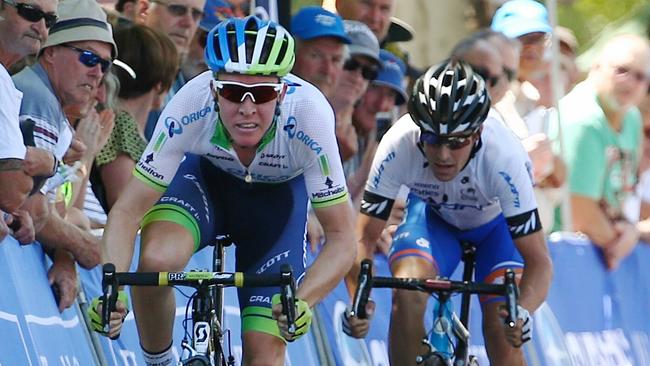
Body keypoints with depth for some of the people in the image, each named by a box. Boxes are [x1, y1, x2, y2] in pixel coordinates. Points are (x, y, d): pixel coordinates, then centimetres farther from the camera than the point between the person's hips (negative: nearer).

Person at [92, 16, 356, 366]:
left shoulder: (308, 114, -36)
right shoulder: (191, 106, -35)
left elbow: (341, 238, -30)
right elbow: (128, 210, -29)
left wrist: (302, 301, -49)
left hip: (277, 196, 0)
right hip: (207, 177, 0)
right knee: (156, 261, -31)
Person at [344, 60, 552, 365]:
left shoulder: (503, 156, -38)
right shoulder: (398, 146, -35)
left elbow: (538, 260, -35)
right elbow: (364, 236, -29)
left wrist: (522, 311, -55)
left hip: (497, 221, -1)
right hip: (434, 214, 1)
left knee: (502, 333, -18)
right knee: (406, 295, -28)